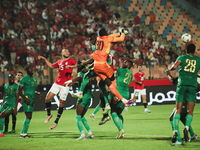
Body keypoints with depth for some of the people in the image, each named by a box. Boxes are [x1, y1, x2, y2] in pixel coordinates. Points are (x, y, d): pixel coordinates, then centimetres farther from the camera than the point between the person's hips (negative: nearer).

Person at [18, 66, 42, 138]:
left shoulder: (34, 79, 17)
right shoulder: (24, 79, -7)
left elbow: (36, 89, 23)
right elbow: (19, 91, -9)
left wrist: (39, 93, 1)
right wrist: (25, 98, -20)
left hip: (32, 99, 8)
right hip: (26, 99, -8)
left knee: (29, 117, 7)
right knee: (28, 116, -15)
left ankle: (23, 133, 12)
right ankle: (23, 133, -13)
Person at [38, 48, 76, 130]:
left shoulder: (71, 60, 2)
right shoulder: (59, 62, 17)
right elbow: (52, 66, 32)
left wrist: (71, 66, -27)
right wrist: (44, 59, 29)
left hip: (65, 85, -5)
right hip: (57, 83, 5)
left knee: (61, 102, -1)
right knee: (47, 99, -3)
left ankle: (56, 121, 10)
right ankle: (49, 115, 20)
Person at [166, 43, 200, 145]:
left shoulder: (182, 57, 10)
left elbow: (174, 66, -6)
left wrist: (169, 69, 13)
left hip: (182, 84, 0)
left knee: (178, 110, 2)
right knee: (190, 111, 4)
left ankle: (175, 132, -11)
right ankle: (186, 127, -22)